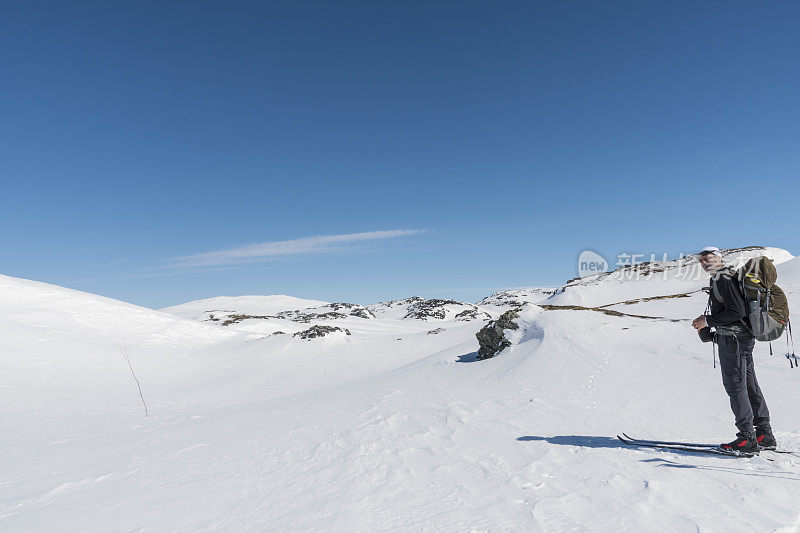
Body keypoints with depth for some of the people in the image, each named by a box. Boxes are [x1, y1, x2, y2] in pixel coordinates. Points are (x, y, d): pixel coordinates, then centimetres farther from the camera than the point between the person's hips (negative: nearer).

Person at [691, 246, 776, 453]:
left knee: (735, 385, -5)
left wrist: (708, 321, -15)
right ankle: (764, 435, 21)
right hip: (744, 336, 10)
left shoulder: (723, 279, -15)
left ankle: (747, 438, 0)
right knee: (749, 384, 13)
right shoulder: (725, 277, 17)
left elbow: (736, 311, -22)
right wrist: (708, 322, 15)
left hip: (732, 338, -10)